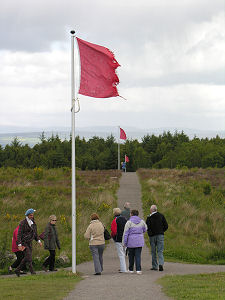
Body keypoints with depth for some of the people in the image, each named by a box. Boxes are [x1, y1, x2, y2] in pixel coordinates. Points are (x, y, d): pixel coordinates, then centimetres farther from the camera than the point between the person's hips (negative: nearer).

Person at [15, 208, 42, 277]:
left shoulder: (33, 223, 8)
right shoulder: (23, 223, -13)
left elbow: (35, 233, 19)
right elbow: (19, 234, -16)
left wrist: (38, 241, 9)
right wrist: (19, 245, -22)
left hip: (29, 242, 7)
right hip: (23, 242, -7)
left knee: (26, 258, 6)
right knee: (28, 256, -16)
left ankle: (17, 270, 18)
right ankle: (32, 271, -14)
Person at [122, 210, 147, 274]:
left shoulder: (129, 222, -10)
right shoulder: (142, 221, 1)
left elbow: (125, 233, -9)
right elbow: (145, 229, 17)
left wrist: (124, 243, -4)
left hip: (131, 242, -2)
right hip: (139, 241, 2)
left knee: (131, 256, 12)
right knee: (138, 256, 0)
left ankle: (131, 269, 22)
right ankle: (138, 269, -11)